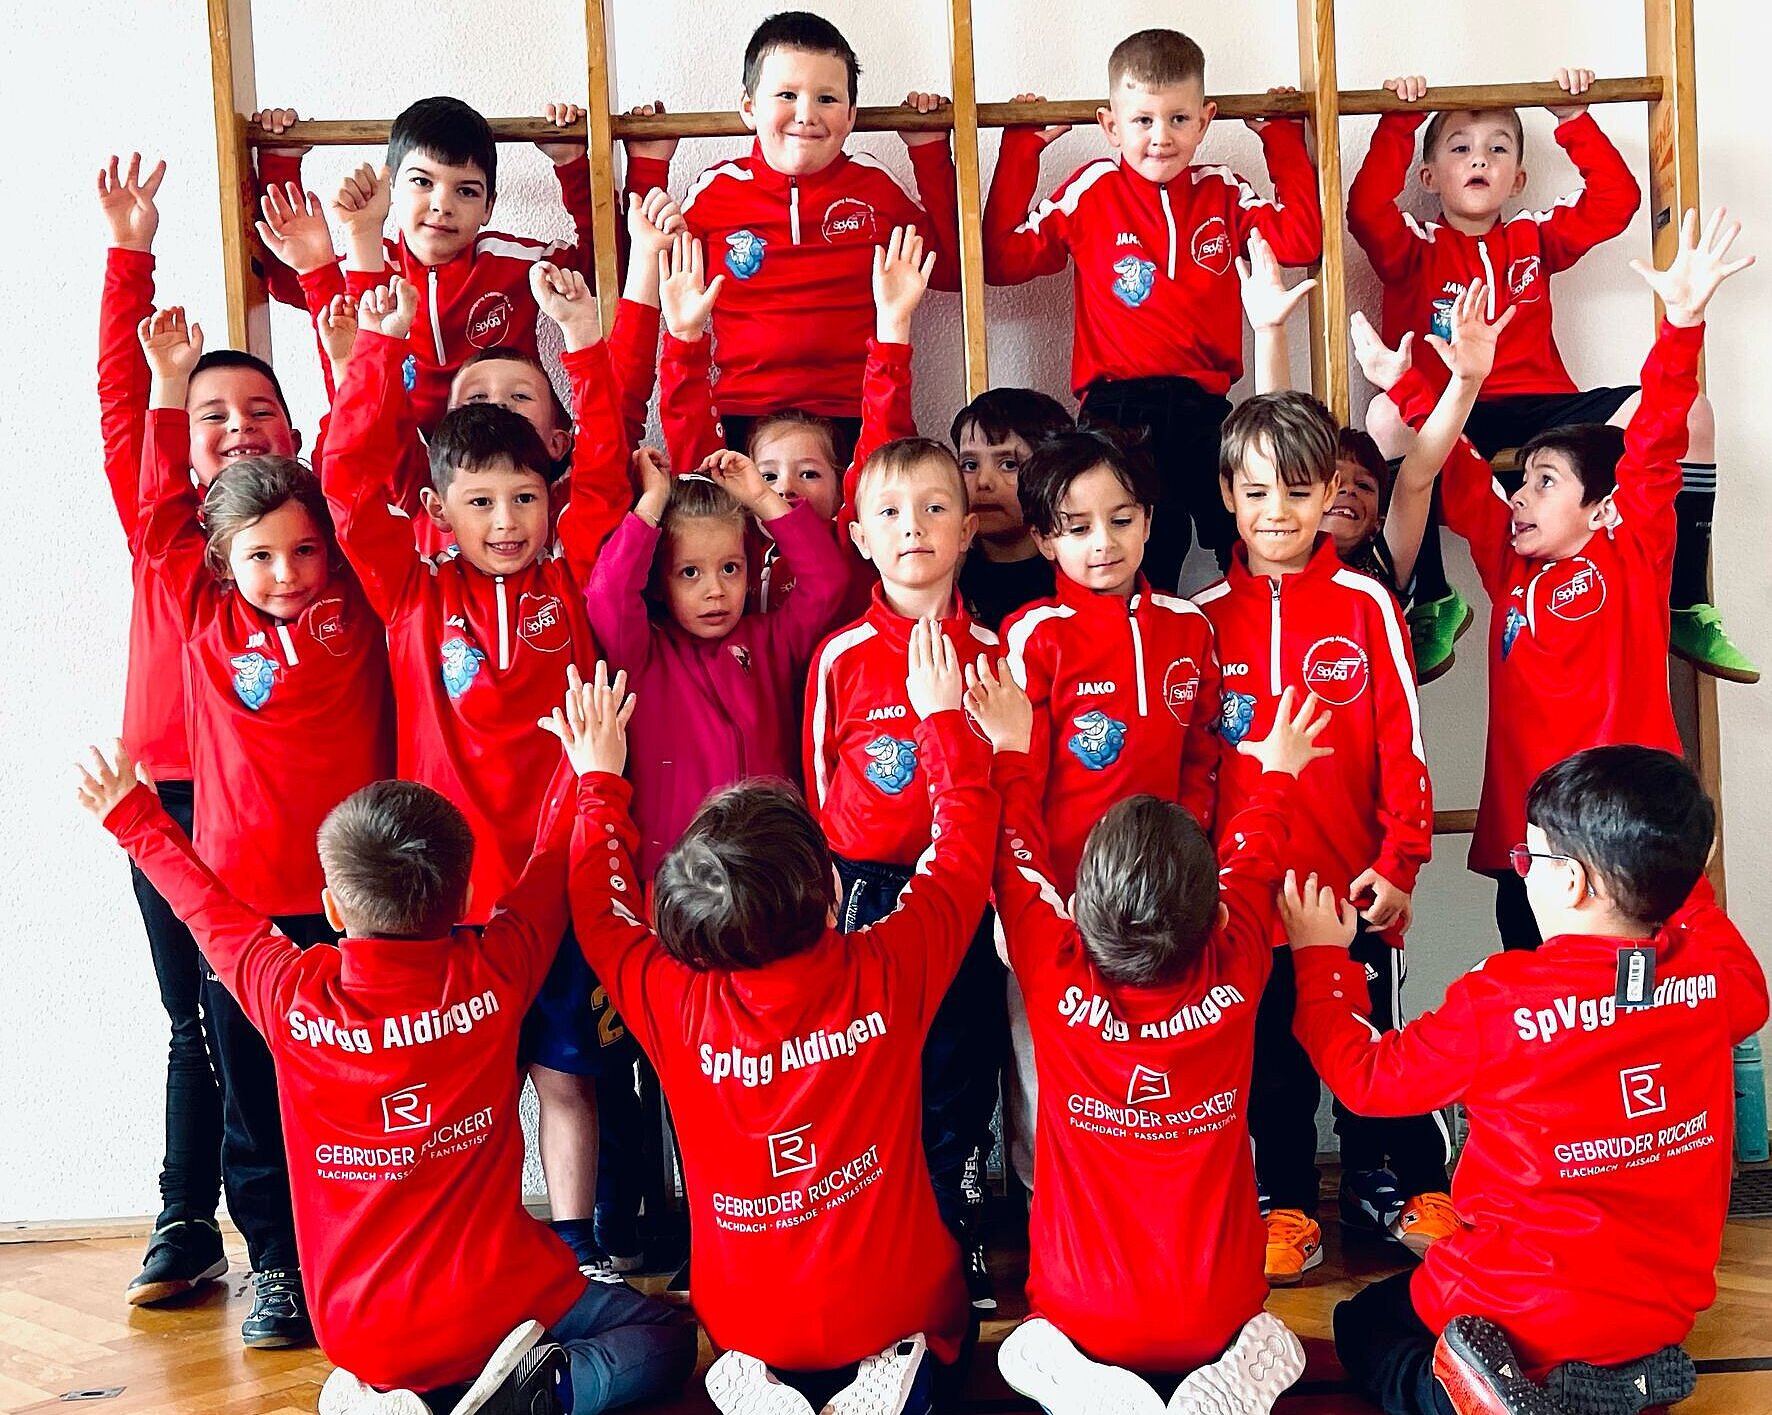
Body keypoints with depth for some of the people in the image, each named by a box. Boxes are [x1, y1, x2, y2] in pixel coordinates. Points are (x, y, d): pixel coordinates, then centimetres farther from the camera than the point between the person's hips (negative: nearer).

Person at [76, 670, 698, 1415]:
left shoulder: (292, 995, -11)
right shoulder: (493, 977, -13)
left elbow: (209, 907, 9)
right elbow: (552, 868, 6)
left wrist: (135, 818, 26)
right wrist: (590, 769, 24)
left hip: (362, 1333, 3)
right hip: (494, 1308, -2)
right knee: (665, 1338, 16)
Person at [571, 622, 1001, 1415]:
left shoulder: (674, 1006, -19)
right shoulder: (886, 977, -21)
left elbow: (603, 907, 2)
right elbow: (964, 845, -5)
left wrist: (601, 781, 14)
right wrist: (942, 718, 7)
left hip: (747, 1323, 2)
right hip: (895, 1307, -1)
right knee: (947, 1311, 33)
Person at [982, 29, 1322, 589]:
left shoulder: (1223, 193, 11)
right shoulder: (1092, 191, 4)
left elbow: (1301, 240, 0)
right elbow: (1003, 258, 0)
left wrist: (1281, 138, 6)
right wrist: (1022, 146, 1)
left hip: (1203, 410, 2)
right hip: (1118, 411, -2)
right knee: (1140, 567, -3)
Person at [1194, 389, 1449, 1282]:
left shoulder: (1364, 604, -2)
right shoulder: (1204, 616, 3)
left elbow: (1402, 742, -2)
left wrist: (1399, 861, -6)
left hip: (1353, 877, -1)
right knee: (1268, 1048, 11)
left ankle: (1392, 1182, 29)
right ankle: (1282, 1199, 25)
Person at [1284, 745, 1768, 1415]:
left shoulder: (1501, 999, -25)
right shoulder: (1718, 980, -11)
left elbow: (1366, 1077, -8)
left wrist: (1321, 956, 6)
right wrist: (1675, 872, 26)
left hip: (1528, 1310, -5)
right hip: (1670, 1304, 5)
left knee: (1362, 1327, 22)